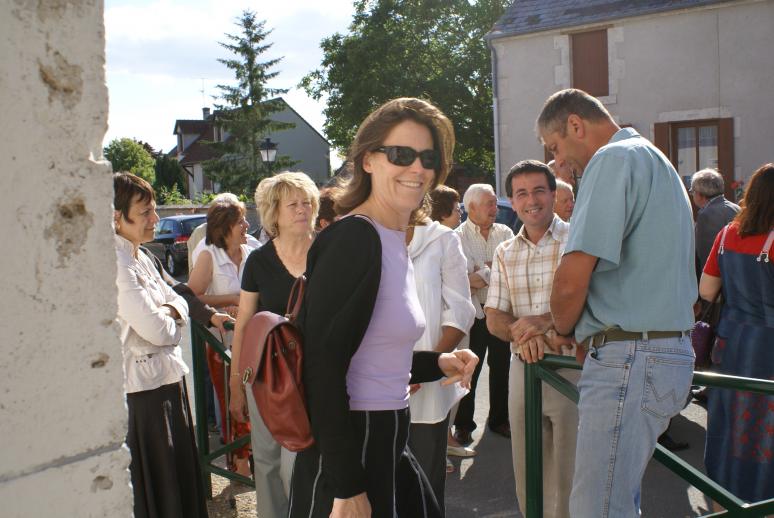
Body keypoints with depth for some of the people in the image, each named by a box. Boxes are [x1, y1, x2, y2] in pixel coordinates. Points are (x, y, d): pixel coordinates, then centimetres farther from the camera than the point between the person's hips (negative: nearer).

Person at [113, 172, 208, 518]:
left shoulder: (139, 257, 9)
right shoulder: (116, 265, -22)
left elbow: (176, 300, 12)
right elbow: (158, 330, -23)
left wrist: (168, 311, -9)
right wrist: (170, 318, -1)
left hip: (166, 377, 9)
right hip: (144, 386, -9)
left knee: (178, 473, 22)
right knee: (155, 488, 5)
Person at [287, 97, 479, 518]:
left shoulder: (394, 240, 9)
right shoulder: (352, 239, -18)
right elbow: (323, 369, -22)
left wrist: (436, 364, 8)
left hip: (387, 445, 9)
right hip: (348, 451, -9)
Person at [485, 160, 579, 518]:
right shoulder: (504, 253, 9)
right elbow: (493, 317, 4)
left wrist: (541, 321, -27)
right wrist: (522, 333, -16)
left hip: (573, 367, -5)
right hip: (523, 369, 5)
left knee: (571, 474, 6)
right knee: (527, 475, 16)